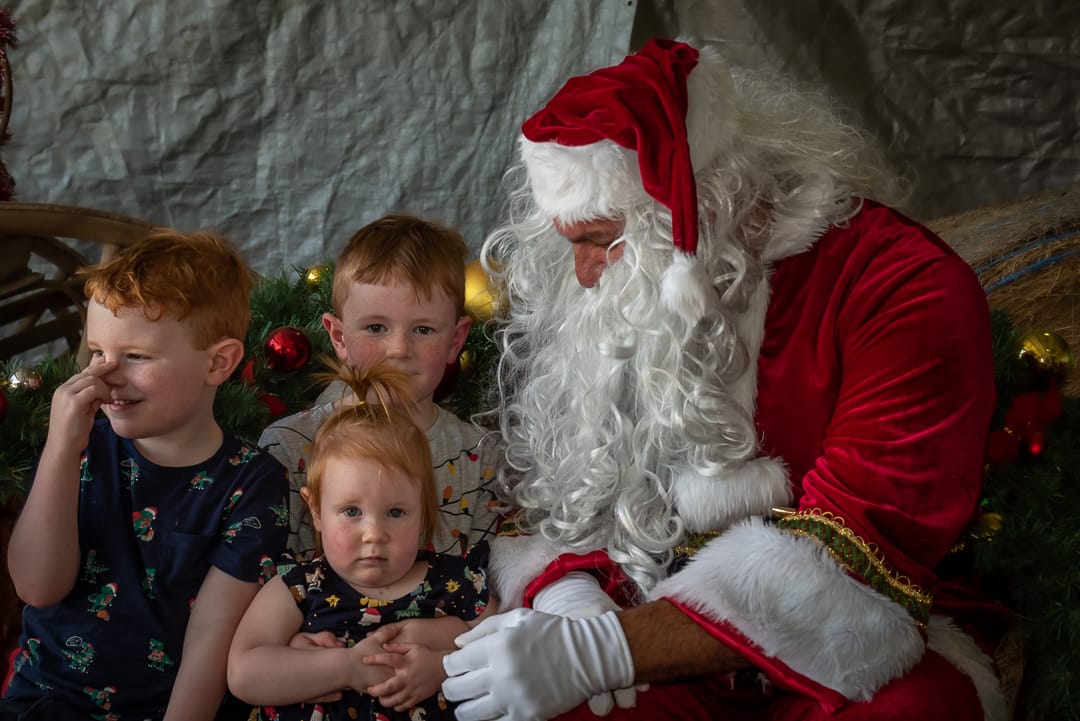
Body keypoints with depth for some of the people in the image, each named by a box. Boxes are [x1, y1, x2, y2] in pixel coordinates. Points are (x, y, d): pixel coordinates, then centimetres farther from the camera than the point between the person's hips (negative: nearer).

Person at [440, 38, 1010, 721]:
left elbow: (853, 554, -23)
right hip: (657, 624, 3)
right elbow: (551, 480, 7)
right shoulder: (603, 300, 0)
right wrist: (566, 590, -17)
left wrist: (599, 651, -33)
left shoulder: (912, 289, -16)